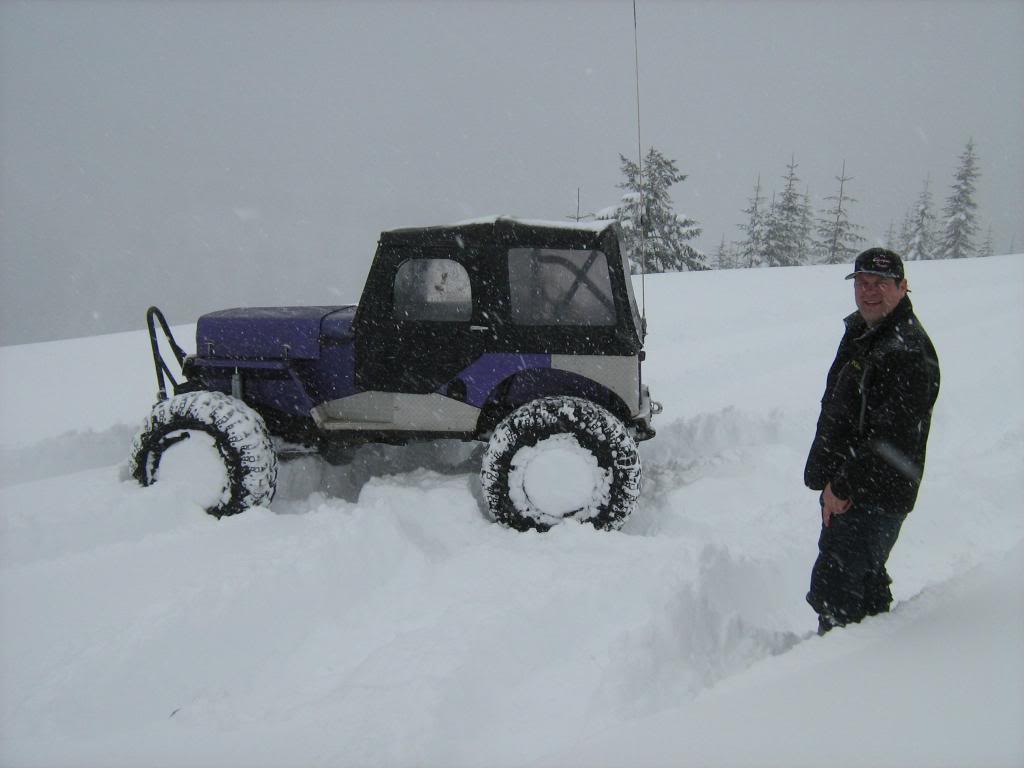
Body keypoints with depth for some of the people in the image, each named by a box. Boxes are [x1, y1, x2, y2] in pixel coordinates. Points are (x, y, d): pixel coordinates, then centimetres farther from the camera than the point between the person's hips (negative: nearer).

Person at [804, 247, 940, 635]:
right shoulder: (859, 331, 11)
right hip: (848, 487, 10)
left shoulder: (908, 351, -20)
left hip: (876, 497, -10)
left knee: (833, 588, -8)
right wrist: (830, 478, 13)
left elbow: (893, 439, -25)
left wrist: (843, 486, -20)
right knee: (866, 579, 23)